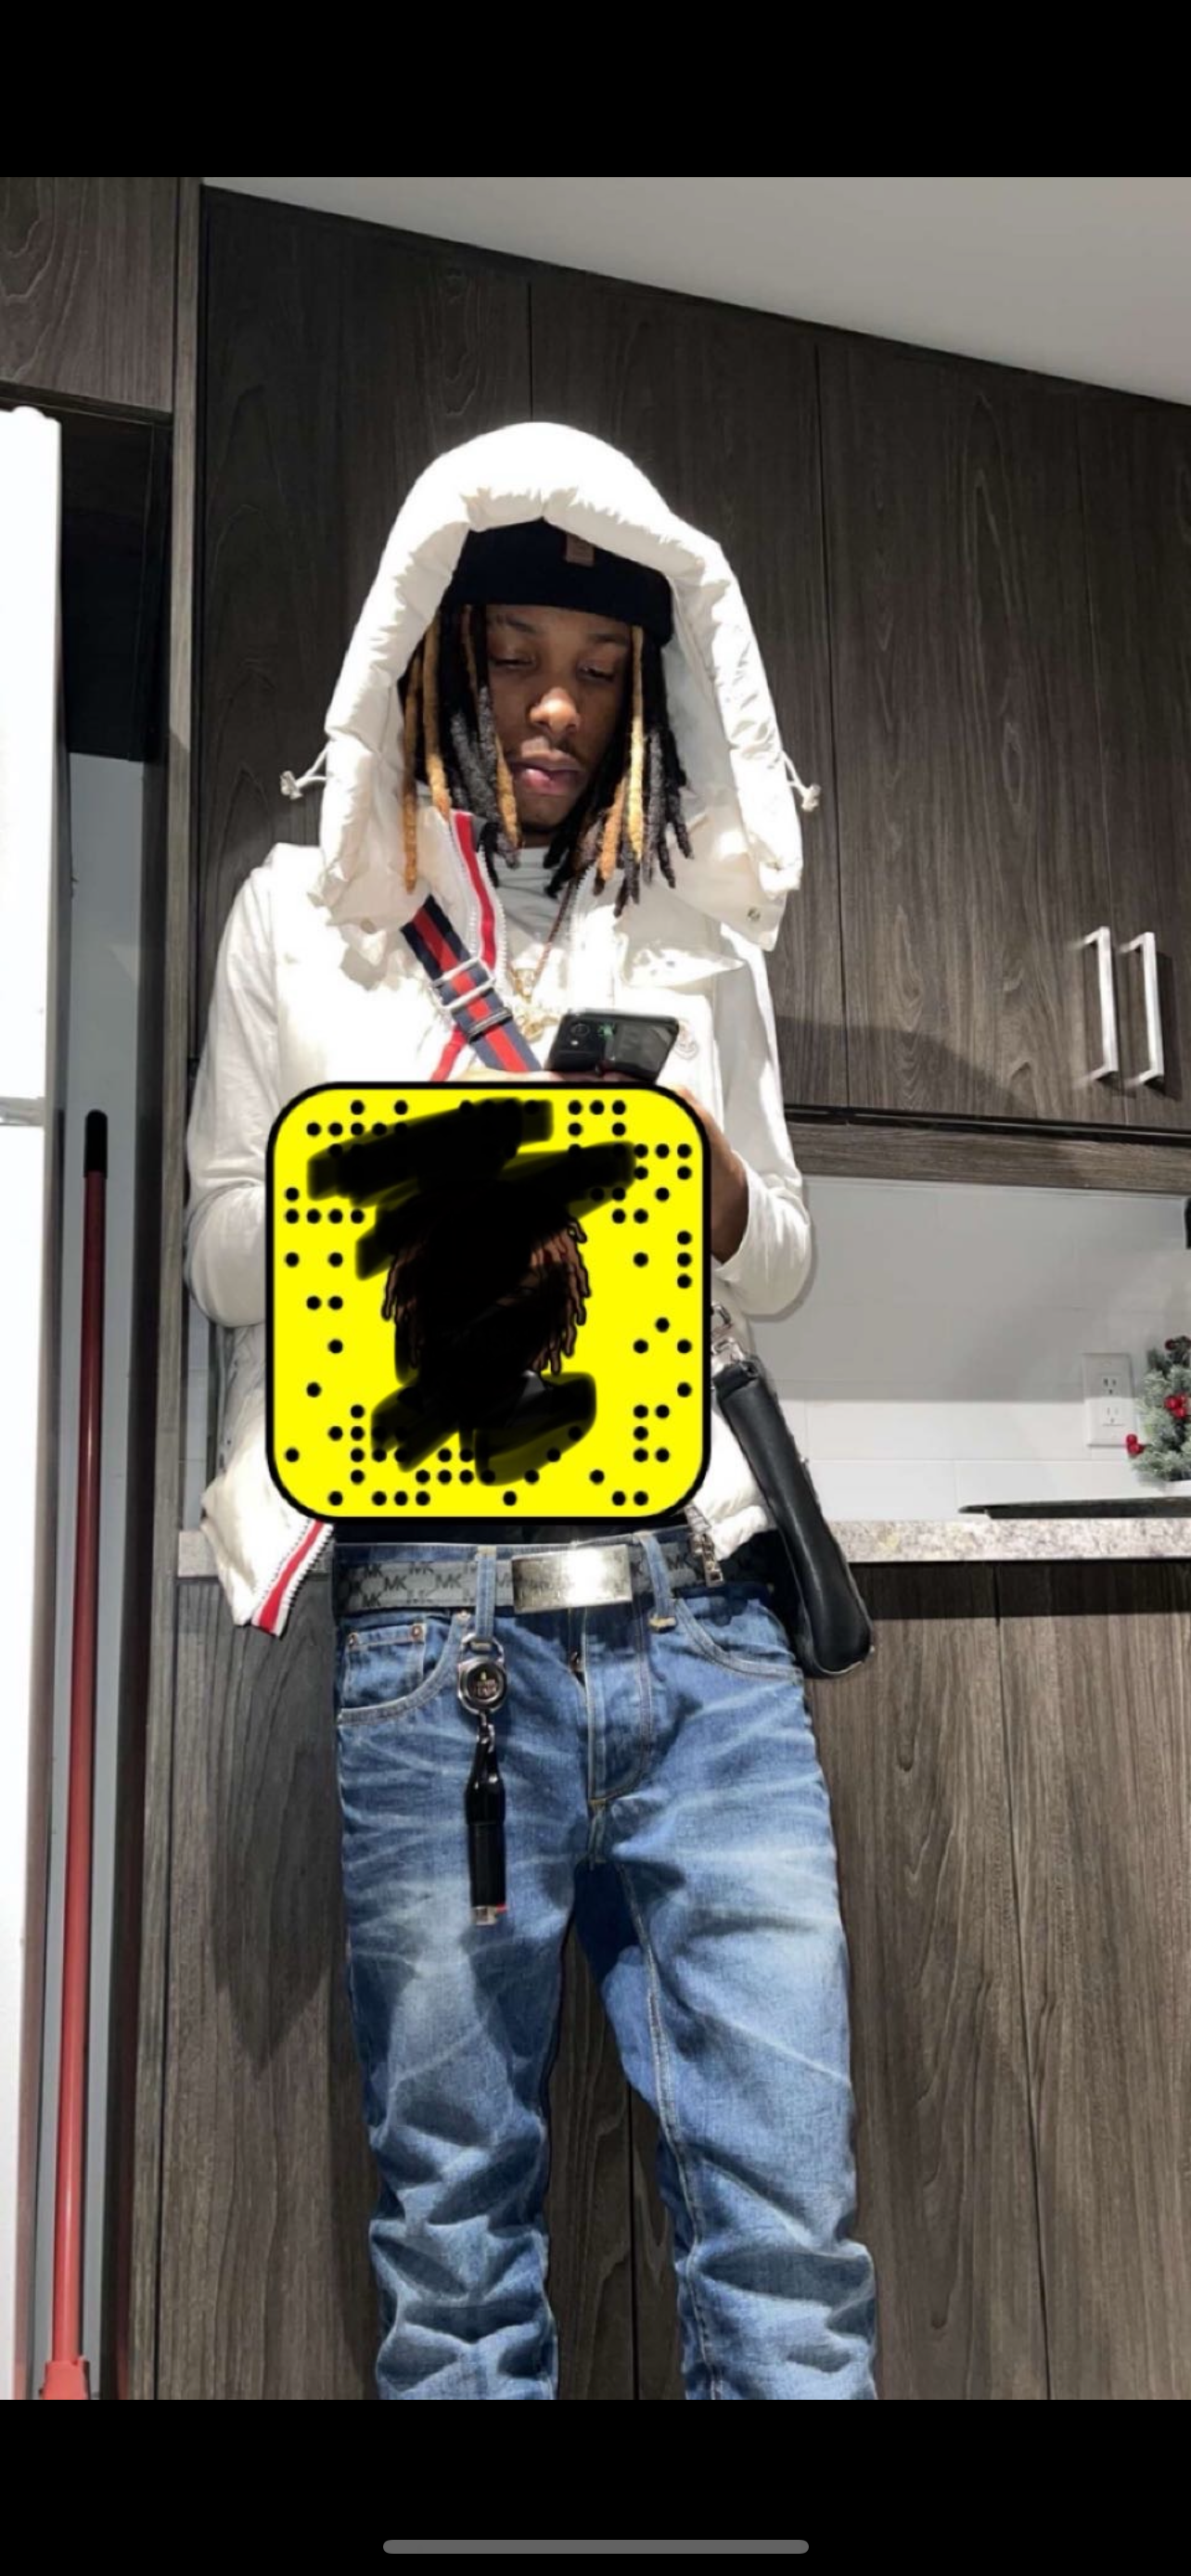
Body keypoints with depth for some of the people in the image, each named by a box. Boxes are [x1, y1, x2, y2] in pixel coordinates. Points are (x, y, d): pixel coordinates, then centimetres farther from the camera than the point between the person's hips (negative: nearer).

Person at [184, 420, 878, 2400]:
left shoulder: (701, 936, 16)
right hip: (434, 1622, -1)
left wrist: (718, 1188, -4)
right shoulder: (301, 917, 10)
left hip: (703, 1620, 2)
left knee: (794, 2234, 2)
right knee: (457, 2239, 8)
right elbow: (223, 1258, 10)